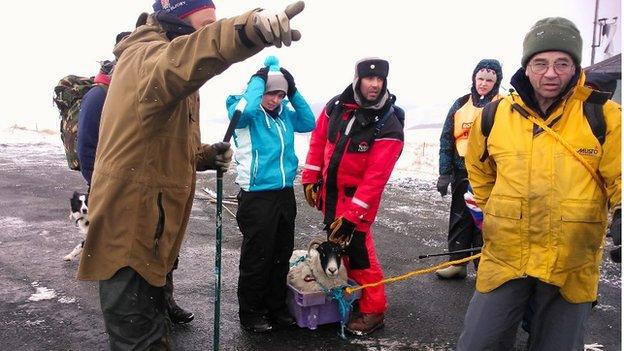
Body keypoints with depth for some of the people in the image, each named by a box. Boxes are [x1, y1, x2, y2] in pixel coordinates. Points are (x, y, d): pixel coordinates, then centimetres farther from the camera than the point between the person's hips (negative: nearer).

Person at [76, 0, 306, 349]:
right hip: (130, 227, -10)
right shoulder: (145, 57, -16)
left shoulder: (172, 82, 16)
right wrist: (248, 29, -60)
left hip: (149, 226, 10)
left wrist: (206, 155, 2)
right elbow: (179, 59, -42)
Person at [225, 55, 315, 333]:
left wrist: (293, 92, -2)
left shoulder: (285, 112, 9)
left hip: (285, 194, 6)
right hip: (257, 196, -6)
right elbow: (246, 109, -30)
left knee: (282, 255, 16)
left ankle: (276, 307, 32)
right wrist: (260, 76, -16)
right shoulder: (244, 112, -8)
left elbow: (309, 123, 5)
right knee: (256, 258, 3)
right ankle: (250, 313, 20)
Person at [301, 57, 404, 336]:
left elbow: (375, 177, -23)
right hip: (328, 192, 6)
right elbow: (318, 140, 8)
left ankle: (372, 311, 13)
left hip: (357, 197, -6)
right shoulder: (336, 106, -3)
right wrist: (310, 178, 5)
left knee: (358, 251, -4)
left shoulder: (388, 126, -20)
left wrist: (352, 216, -25)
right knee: (337, 244, 17)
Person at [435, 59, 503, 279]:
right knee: (459, 219, 10)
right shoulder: (461, 105, 8)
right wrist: (445, 173, 4)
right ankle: (457, 263, 22)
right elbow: (446, 139, 9)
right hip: (462, 172, 4)